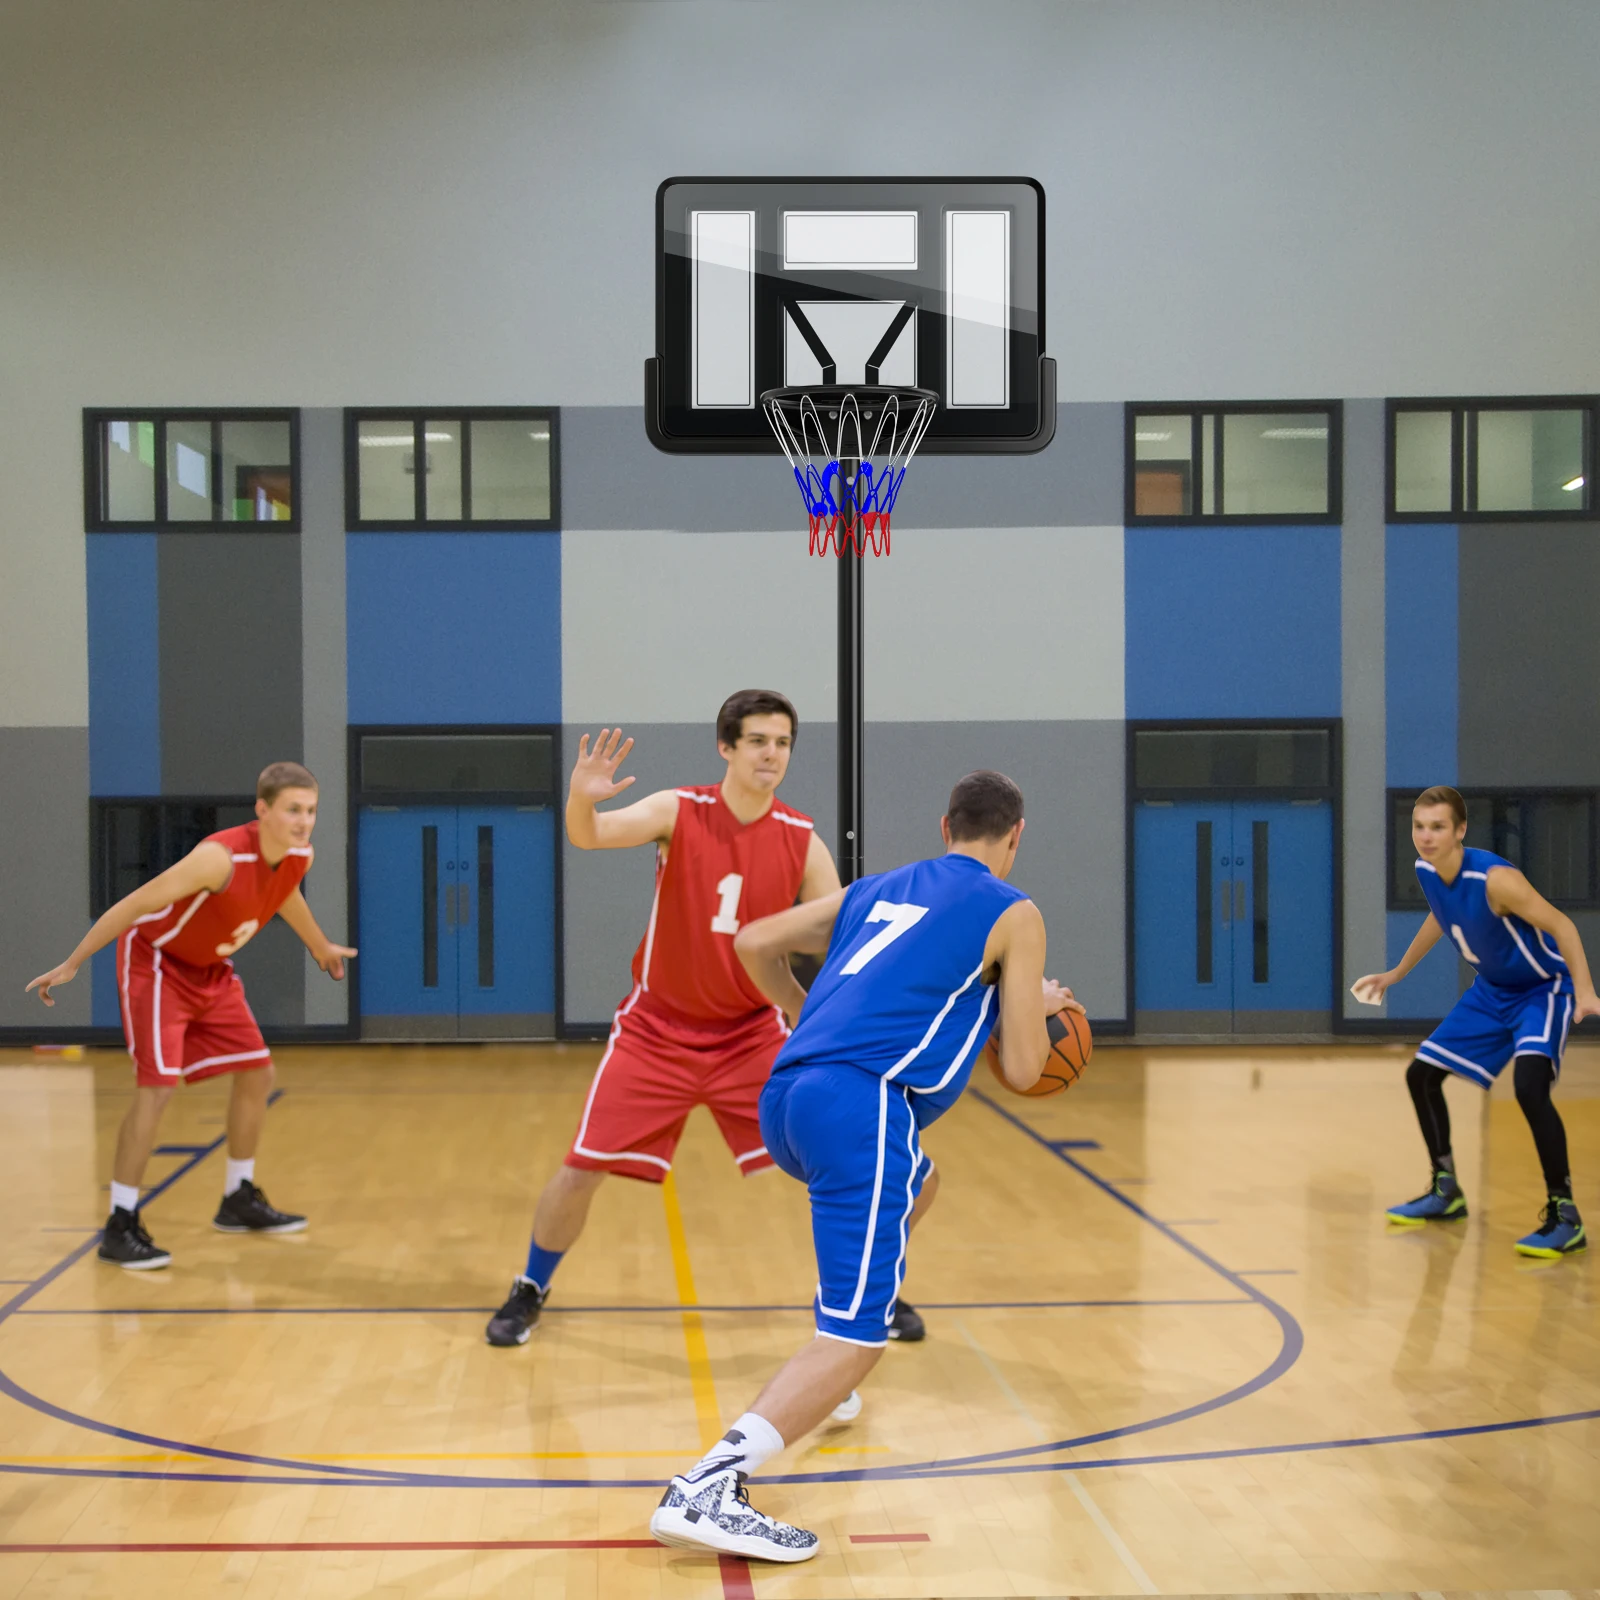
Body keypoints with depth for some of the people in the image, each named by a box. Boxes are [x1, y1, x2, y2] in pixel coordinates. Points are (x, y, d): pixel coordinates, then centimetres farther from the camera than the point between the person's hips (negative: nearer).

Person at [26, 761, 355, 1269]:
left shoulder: (299, 857, -11)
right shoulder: (222, 857, -34)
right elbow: (135, 904, -28)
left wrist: (320, 946, 32)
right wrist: (71, 965, -24)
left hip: (209, 969, 8)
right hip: (154, 960, -8)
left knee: (257, 1074, 8)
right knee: (157, 1085, -18)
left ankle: (239, 1200, 25)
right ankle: (120, 1227, -11)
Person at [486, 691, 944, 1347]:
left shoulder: (802, 842, -8)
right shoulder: (678, 812, -14)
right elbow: (589, 836, -30)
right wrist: (580, 799, -52)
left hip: (752, 1034, 2)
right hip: (657, 1031, -1)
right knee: (581, 1168, -4)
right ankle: (529, 1291, 22)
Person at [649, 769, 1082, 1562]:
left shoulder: (877, 889, 25)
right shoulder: (1013, 914, 8)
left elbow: (756, 944, 24)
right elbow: (1022, 1070, 8)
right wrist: (1041, 1008, 29)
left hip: (785, 1096, 8)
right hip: (862, 1104, -8)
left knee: (912, 1189, 36)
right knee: (858, 1336, -11)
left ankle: (830, 1384, 35)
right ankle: (705, 1488, -28)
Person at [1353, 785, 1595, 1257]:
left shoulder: (1494, 879, -32)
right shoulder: (1425, 871, -9)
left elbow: (1561, 925, -27)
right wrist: (1396, 974, 23)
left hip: (1542, 989, -8)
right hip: (1491, 990, 8)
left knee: (1529, 1088, -30)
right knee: (1421, 1074, 10)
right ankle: (1446, 1192, 28)